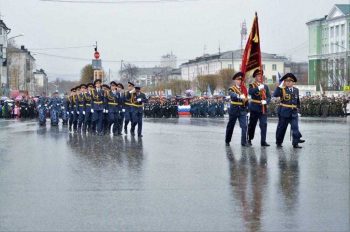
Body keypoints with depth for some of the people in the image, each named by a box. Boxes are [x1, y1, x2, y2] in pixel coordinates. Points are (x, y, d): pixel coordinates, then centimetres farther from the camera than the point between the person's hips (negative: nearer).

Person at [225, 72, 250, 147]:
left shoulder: (244, 89, 10)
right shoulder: (231, 89, -5)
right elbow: (233, 95, -27)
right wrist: (240, 96, -45)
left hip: (242, 110, 3)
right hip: (234, 110, -3)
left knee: (244, 126, -9)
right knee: (230, 126, 9)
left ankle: (244, 142, -9)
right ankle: (227, 141, 24)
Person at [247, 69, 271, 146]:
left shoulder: (265, 86, 14)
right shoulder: (252, 85, 4)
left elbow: (269, 96, 6)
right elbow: (250, 92, -18)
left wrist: (265, 101, -15)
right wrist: (258, 88, -31)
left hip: (263, 108, 2)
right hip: (254, 108, -2)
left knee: (264, 125, -7)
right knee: (252, 124, 7)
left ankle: (263, 141, -6)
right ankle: (249, 139, 22)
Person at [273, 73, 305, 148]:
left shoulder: (296, 90, 11)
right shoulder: (282, 89, -4)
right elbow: (275, 95, -22)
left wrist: (298, 107, 19)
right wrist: (280, 86, -26)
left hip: (294, 112, 3)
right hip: (284, 112, -3)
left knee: (295, 127, -7)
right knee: (282, 127, 6)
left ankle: (295, 143, -7)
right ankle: (279, 142, 19)